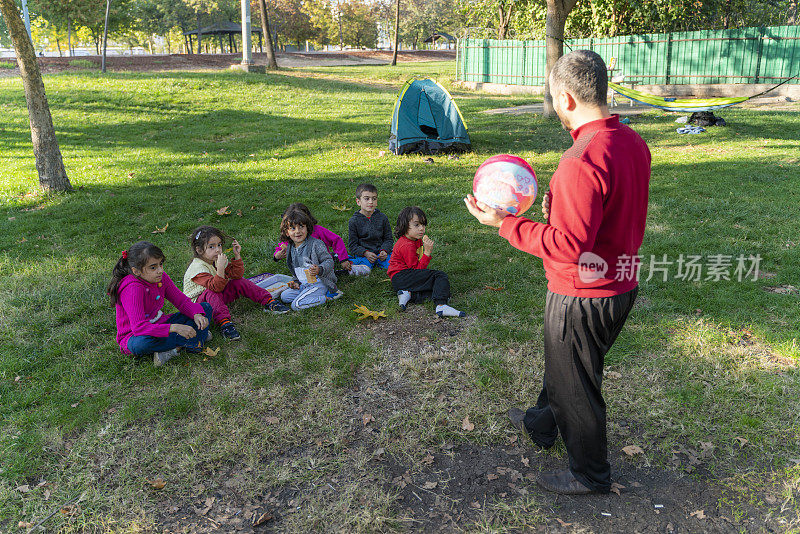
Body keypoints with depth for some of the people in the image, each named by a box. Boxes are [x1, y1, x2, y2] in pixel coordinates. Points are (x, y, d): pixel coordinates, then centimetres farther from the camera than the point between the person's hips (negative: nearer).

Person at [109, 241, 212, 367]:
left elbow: (182, 301, 1)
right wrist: (174, 328, -44)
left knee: (206, 308, 1)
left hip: (160, 325, 7)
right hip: (134, 336, -7)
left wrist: (196, 314, -21)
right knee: (143, 343, -45)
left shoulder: (161, 278, -6)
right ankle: (192, 341, -22)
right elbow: (139, 327, -37)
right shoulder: (133, 289, -28)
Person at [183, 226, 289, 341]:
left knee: (239, 282, -7)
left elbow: (236, 275, -4)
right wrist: (220, 267, -47)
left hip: (218, 295, 7)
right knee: (211, 293, -39)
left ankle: (268, 302, -7)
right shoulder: (198, 267, -26)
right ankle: (224, 323, -53)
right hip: (197, 300, -7)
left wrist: (237, 255, -15)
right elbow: (216, 287, -37)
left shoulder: (218, 260, -1)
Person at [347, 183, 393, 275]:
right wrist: (365, 253, -18)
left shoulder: (382, 218, 5)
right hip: (362, 253, -3)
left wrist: (384, 250, -13)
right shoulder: (354, 221, -1)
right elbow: (352, 245, 0)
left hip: (380, 251, 3)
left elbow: (388, 239, 9)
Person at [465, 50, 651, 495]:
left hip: (582, 297, -9)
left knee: (576, 385, 12)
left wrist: (506, 223, -23)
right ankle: (543, 424, 54)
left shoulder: (582, 162, -30)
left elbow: (568, 245, -30)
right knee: (562, 362, 29)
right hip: (622, 286, 9)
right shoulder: (633, 142, 1)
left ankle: (590, 474, 34)